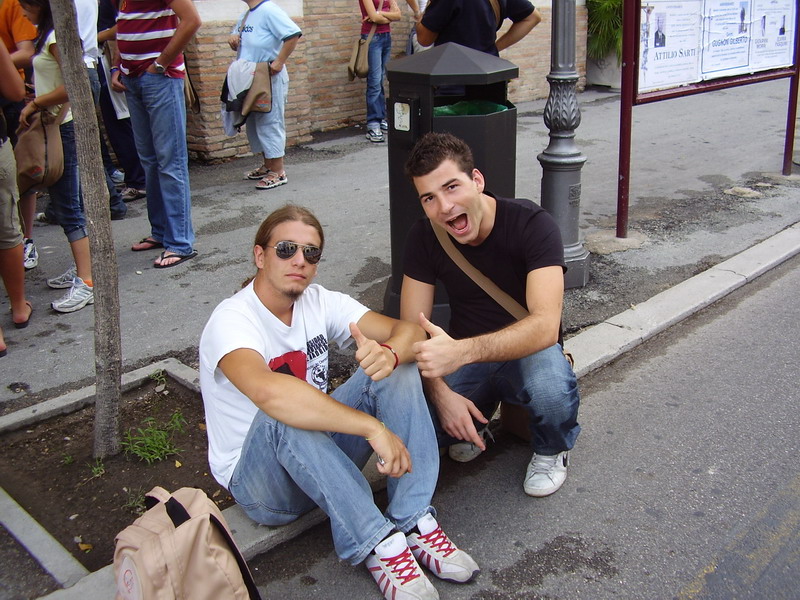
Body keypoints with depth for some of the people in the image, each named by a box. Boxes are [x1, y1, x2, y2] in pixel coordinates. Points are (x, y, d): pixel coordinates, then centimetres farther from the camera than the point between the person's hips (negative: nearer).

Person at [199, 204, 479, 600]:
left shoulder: (319, 302, -1)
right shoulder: (231, 321, -21)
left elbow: (409, 330, -12)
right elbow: (268, 392, -43)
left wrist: (389, 353, -36)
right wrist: (372, 426, -46)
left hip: (323, 458, 6)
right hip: (258, 480, -5)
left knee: (397, 367, -15)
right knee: (283, 415, -38)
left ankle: (413, 522, -22)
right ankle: (376, 542, -30)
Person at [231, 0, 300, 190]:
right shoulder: (246, 15, 13)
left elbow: (293, 34, -26)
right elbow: (237, 35, 28)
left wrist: (279, 62, -24)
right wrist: (233, 39, 4)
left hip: (270, 78, -10)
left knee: (270, 124, -5)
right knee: (254, 124, 16)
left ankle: (278, 172, 2)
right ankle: (268, 165, 29)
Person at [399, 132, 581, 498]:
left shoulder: (532, 225, -23)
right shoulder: (424, 238, -11)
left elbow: (546, 327, -36)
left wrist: (462, 351, -51)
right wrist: (440, 393, -28)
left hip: (526, 353, -2)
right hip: (463, 357, 3)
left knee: (549, 381, -39)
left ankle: (551, 451, -2)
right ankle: (470, 428, 10)